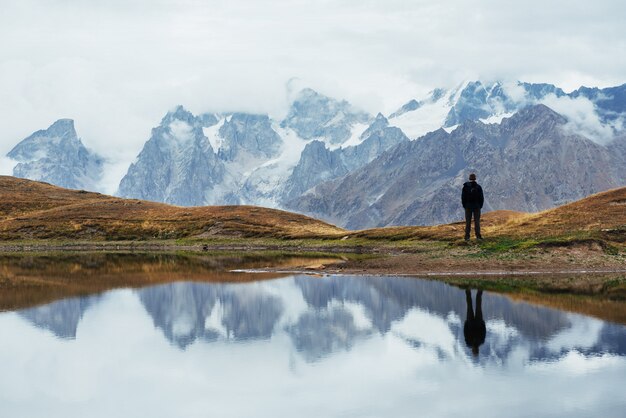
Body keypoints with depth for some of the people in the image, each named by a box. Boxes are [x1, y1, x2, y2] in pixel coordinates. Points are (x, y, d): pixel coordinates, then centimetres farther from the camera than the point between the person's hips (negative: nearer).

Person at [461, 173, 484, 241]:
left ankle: (467, 237, 1)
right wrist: (480, 206, 9)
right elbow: (481, 197, -2)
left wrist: (464, 205, 8)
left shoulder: (465, 187, -4)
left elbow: (463, 197, -2)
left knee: (468, 222, 4)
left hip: (468, 206, 0)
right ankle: (478, 236, 1)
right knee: (477, 221, 4)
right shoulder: (478, 187, -5)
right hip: (477, 206, 0)